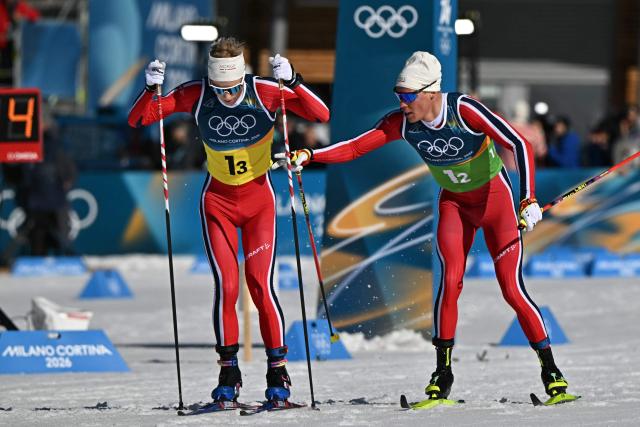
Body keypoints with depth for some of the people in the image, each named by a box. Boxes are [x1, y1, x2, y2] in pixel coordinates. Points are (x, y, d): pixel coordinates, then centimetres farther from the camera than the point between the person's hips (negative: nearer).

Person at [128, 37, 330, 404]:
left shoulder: (265, 92, -19)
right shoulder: (196, 95, -14)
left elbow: (321, 115, -26)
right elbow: (137, 120, -10)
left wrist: (292, 82, -40)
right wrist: (151, 89, -29)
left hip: (259, 198, -1)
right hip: (218, 199, 1)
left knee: (260, 283, -11)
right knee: (226, 285, -9)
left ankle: (278, 370, 1)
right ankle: (229, 372, 3)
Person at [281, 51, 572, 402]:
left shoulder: (465, 110, -28)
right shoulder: (403, 123, -15)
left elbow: (519, 145, -27)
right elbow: (354, 148, -16)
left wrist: (529, 200, -34)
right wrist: (308, 156, -30)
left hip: (494, 198, -3)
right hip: (454, 204, 3)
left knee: (511, 289, -8)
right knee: (450, 281, -15)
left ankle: (550, 370, 3)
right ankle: (443, 372, -4)